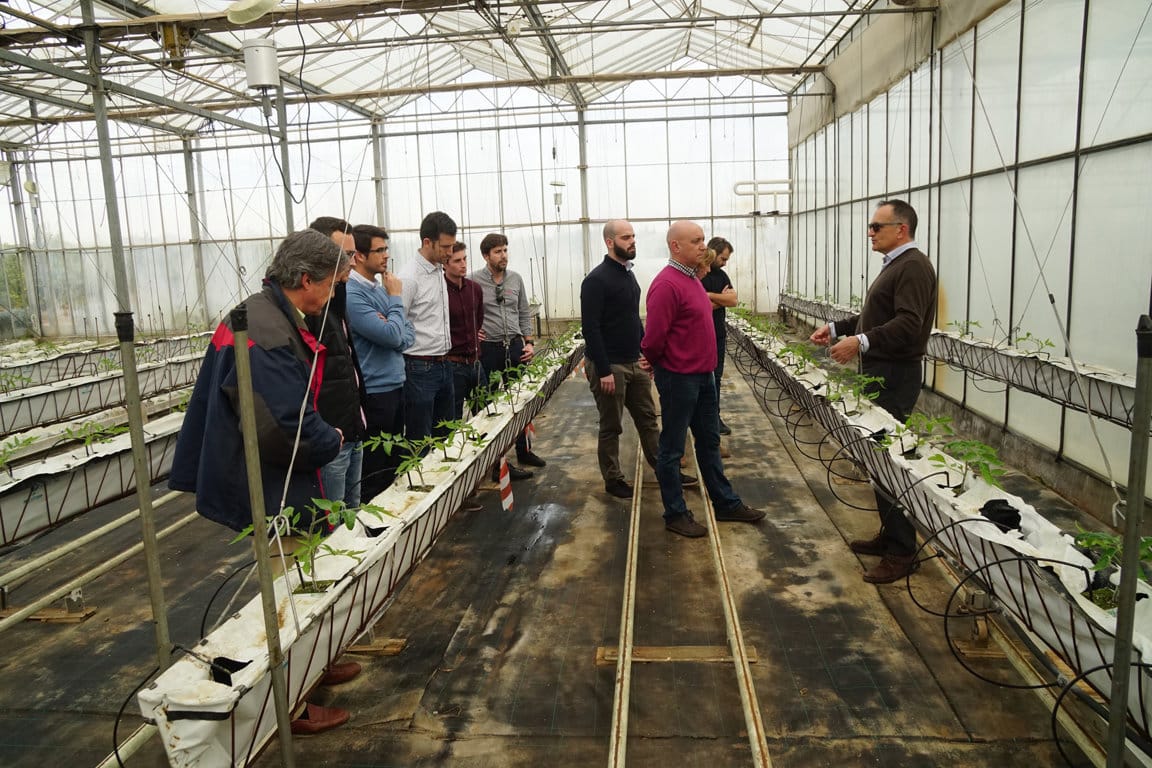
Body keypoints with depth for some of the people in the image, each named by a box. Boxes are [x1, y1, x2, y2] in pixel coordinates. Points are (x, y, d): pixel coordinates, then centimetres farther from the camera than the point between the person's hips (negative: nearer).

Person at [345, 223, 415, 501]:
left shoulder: (381, 286, 10)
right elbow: (392, 336, -23)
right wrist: (395, 298, -9)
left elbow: (409, 333, 11)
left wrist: (396, 337, -11)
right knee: (374, 469, 3)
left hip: (396, 384, 9)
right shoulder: (352, 293, -17)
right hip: (373, 392, -9)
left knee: (394, 462, 19)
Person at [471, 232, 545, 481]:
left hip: (516, 346, 5)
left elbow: (524, 314, 13)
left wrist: (529, 342, 7)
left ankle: (523, 450, 29)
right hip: (488, 349, -5)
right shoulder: (474, 280, -7)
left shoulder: (516, 279, 8)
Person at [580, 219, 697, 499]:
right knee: (611, 427, 5)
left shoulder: (628, 274, 12)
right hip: (609, 366, -8)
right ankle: (613, 480, 18)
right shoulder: (597, 280, -15)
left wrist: (646, 352, 13)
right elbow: (590, 328, -19)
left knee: (648, 418, 14)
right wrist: (604, 371, -22)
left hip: (635, 363, 8)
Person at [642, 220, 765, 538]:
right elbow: (654, 337, -21)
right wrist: (656, 362, -3)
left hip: (703, 375, 9)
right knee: (672, 449, 5)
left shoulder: (691, 278, 10)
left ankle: (726, 503, 31)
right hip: (678, 378, -9)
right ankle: (675, 514, 17)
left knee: (709, 442, 18)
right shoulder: (667, 284, -21)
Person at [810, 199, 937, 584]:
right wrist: (836, 328, 16)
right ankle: (890, 534, 25)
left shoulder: (913, 266, -13)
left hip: (896, 376, -10)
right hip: (879, 372, 10)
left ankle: (901, 551, 1)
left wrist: (861, 342, -32)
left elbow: (908, 325, -25)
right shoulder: (894, 265, 19)